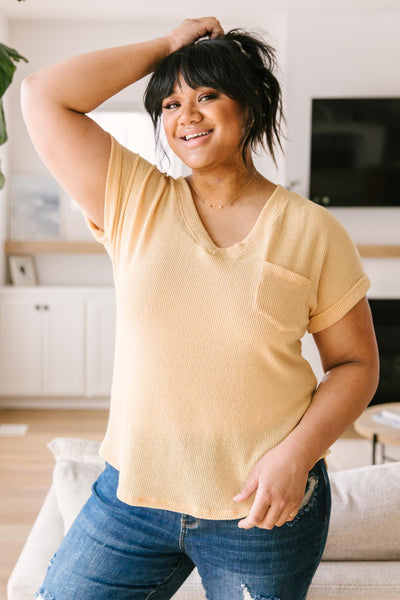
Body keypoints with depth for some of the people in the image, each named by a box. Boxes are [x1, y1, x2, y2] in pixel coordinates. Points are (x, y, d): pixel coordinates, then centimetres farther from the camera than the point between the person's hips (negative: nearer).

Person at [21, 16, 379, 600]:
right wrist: (166, 46, 0)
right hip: (133, 492, 2)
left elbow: (356, 364, 0)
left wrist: (297, 453, -14)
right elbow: (44, 96, -4)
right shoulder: (134, 202, 1)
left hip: (265, 507, -1)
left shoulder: (312, 230, -3)